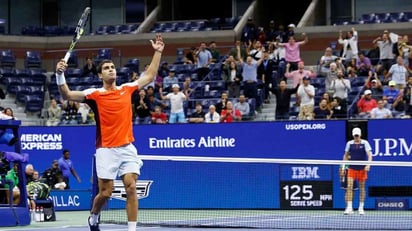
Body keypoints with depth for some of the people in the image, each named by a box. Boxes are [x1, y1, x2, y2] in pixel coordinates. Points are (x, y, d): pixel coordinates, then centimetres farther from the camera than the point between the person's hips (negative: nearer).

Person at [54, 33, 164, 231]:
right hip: (106, 150, -3)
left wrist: (157, 53, 18)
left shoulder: (127, 89, 10)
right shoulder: (94, 94, -1)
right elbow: (67, 95, -9)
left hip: (127, 148, 3)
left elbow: (149, 76, 20)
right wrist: (60, 75, -24)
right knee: (105, 193, 0)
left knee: (131, 188, -9)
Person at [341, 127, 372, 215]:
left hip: (362, 169, -1)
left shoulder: (365, 143, -3)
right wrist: (343, 167, 8)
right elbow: (346, 156, 14)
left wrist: (368, 165, -24)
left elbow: (369, 155, -9)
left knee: (362, 188, 6)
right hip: (351, 168, 1)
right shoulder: (349, 143, 4)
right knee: (349, 187, -11)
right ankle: (349, 207, -12)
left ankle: (361, 208, 16)